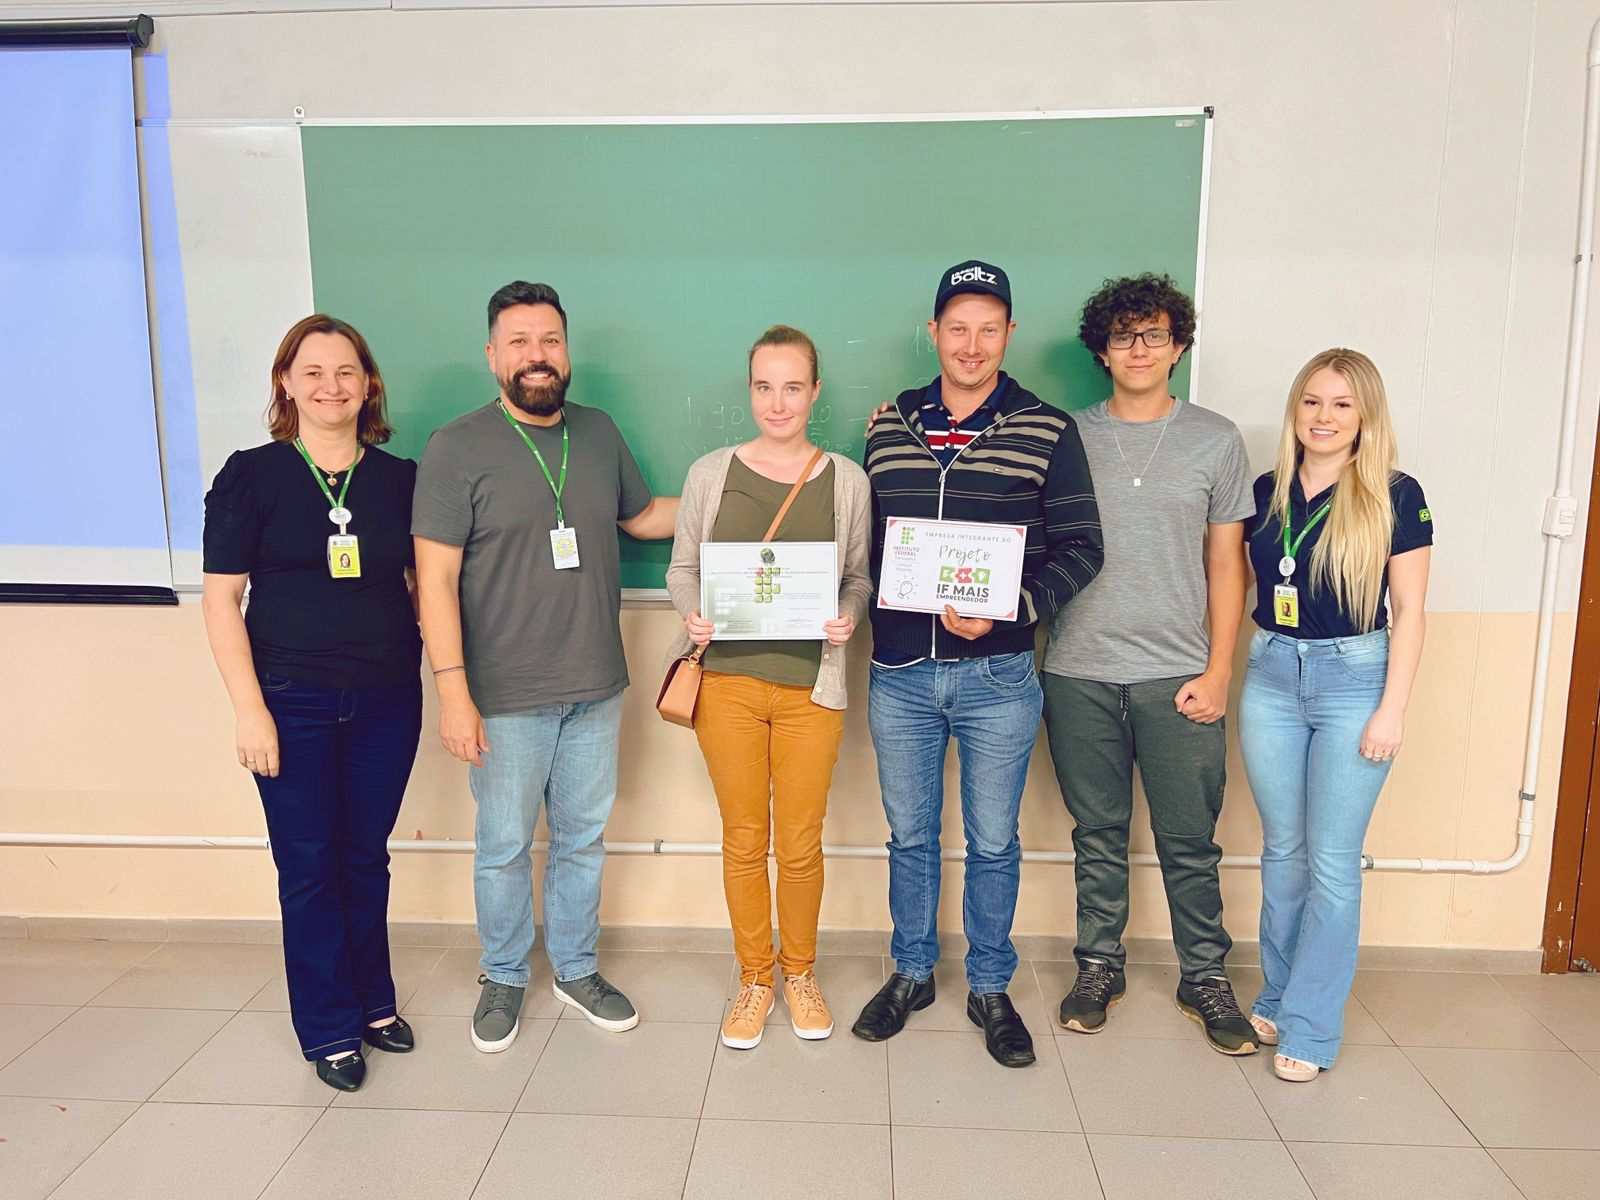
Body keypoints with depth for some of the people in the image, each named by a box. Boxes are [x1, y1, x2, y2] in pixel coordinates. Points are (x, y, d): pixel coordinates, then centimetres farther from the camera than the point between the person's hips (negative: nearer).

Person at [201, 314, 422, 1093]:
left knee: (366, 857, 14)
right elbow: (221, 599, -4)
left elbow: (425, 585, 10)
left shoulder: (400, 479, 4)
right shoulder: (252, 475, -3)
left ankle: (373, 1001, 32)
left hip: (386, 701, 2)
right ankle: (330, 1030, 23)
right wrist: (248, 707, -10)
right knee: (310, 867, 6)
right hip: (293, 704, -2)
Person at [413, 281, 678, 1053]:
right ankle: (503, 977, 34)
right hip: (504, 698, -4)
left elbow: (642, 516, 19)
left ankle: (576, 969, 36)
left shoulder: (600, 434, 5)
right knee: (504, 846, 12)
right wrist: (452, 690, -17)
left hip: (596, 688, 4)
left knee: (583, 837, 17)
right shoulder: (457, 449, -10)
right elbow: (435, 577, -12)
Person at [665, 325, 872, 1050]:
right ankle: (753, 978, 31)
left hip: (810, 684, 0)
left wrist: (848, 617, -12)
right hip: (728, 679, 0)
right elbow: (682, 567, 9)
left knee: (801, 844, 9)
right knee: (743, 840, 11)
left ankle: (799, 974, 33)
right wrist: (694, 616, -11)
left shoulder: (846, 479, 3)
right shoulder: (711, 472, 3)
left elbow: (860, 576, 9)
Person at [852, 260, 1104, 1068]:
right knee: (909, 833, 15)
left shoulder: (1047, 432, -3)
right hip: (899, 671, 2)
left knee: (992, 841, 11)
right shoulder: (887, 427, 6)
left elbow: (1080, 549, -4)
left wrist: (1010, 610, -18)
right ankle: (912, 973, 35)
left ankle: (989, 987, 31)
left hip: (997, 675, -2)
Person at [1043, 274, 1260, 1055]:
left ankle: (1205, 979, 24)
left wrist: (1218, 671, -1)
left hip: (1177, 676, 0)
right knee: (1097, 833, 12)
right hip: (1079, 674, 1)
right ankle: (1099, 966, 27)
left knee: (1190, 840, 6)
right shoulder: (1066, 437, 5)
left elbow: (1225, 565, 5)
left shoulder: (1215, 440, 5)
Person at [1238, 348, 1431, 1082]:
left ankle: (1310, 1029, 13)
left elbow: (1407, 612, -4)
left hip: (1353, 680, -3)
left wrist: (1392, 709, -9)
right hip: (1270, 677, 4)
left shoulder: (1395, 498, -4)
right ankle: (1278, 999, 28)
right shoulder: (1265, 492, 6)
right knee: (1282, 851, 13)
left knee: (1332, 863, 1)